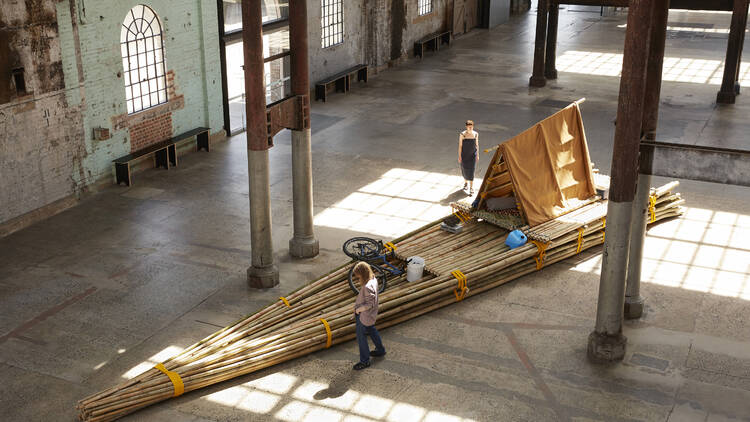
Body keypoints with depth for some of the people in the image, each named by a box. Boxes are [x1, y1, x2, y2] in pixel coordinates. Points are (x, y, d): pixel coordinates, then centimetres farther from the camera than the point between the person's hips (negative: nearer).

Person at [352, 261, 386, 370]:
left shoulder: (367, 287, -35)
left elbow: (370, 304, -31)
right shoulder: (373, 279, -6)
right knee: (372, 331, 30)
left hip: (364, 316, -10)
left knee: (361, 338, 7)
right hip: (370, 316, 10)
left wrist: (358, 309, -18)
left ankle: (364, 361, 21)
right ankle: (380, 350, 49)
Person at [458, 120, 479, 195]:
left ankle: (471, 188, -1)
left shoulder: (475, 134, -7)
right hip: (464, 154, 0)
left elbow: (477, 144, 3)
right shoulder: (462, 134, -15)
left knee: (471, 171, -5)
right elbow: (460, 145, -11)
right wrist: (459, 156, -12)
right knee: (465, 170, 14)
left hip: (472, 155, 1)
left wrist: (477, 155, 4)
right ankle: (466, 182, 42)